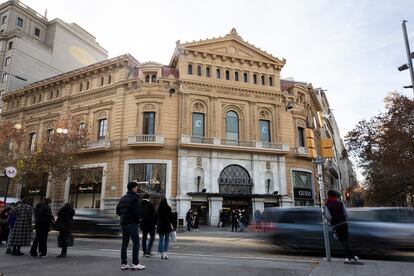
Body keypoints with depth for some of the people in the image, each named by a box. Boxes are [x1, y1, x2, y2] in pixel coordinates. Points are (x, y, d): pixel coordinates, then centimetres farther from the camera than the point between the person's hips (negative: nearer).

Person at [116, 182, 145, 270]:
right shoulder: (134, 198, -11)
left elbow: (117, 210, 15)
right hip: (132, 223, -8)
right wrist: (138, 219, -2)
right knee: (136, 242, -3)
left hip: (123, 223, 8)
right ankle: (135, 264, -4)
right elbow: (136, 211, -19)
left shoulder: (123, 198, 14)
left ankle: (123, 264, 13)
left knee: (124, 243, 11)